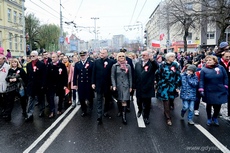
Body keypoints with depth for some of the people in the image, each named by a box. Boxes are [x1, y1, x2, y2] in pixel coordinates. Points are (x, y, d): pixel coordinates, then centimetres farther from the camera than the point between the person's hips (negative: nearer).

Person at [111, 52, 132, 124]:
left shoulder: (128, 66, 3)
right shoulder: (115, 66, -1)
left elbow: (130, 77, 7)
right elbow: (112, 76, -1)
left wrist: (130, 86, 5)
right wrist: (114, 85, -10)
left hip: (126, 86, 0)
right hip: (118, 86, 0)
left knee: (124, 101, -6)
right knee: (119, 101, 10)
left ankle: (124, 116, -3)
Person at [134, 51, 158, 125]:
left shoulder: (152, 64, -6)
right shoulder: (137, 64, 5)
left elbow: (157, 67, -29)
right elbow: (135, 75, 7)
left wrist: (152, 60, -43)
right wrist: (134, 85, 6)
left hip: (147, 88, -3)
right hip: (139, 87, 4)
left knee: (147, 104, 7)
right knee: (139, 102, 21)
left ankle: (146, 117, 24)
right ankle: (140, 110, 50)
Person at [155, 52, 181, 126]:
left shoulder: (175, 65, 1)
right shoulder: (162, 65, -4)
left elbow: (178, 76, 0)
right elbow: (158, 75, 2)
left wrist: (177, 86, -4)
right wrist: (159, 84, 3)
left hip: (172, 87, 2)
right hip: (164, 86, -2)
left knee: (171, 100, 14)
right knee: (166, 102, -3)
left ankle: (166, 112, 42)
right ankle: (168, 118, 5)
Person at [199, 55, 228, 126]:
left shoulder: (220, 67, -1)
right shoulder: (204, 70, -4)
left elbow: (225, 78, 4)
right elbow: (201, 80, -6)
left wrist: (225, 87, -2)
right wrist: (201, 89, -14)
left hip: (220, 91, 1)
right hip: (209, 92, -1)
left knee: (218, 105, 9)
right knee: (209, 105, 11)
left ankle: (215, 118, 35)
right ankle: (209, 119, 30)